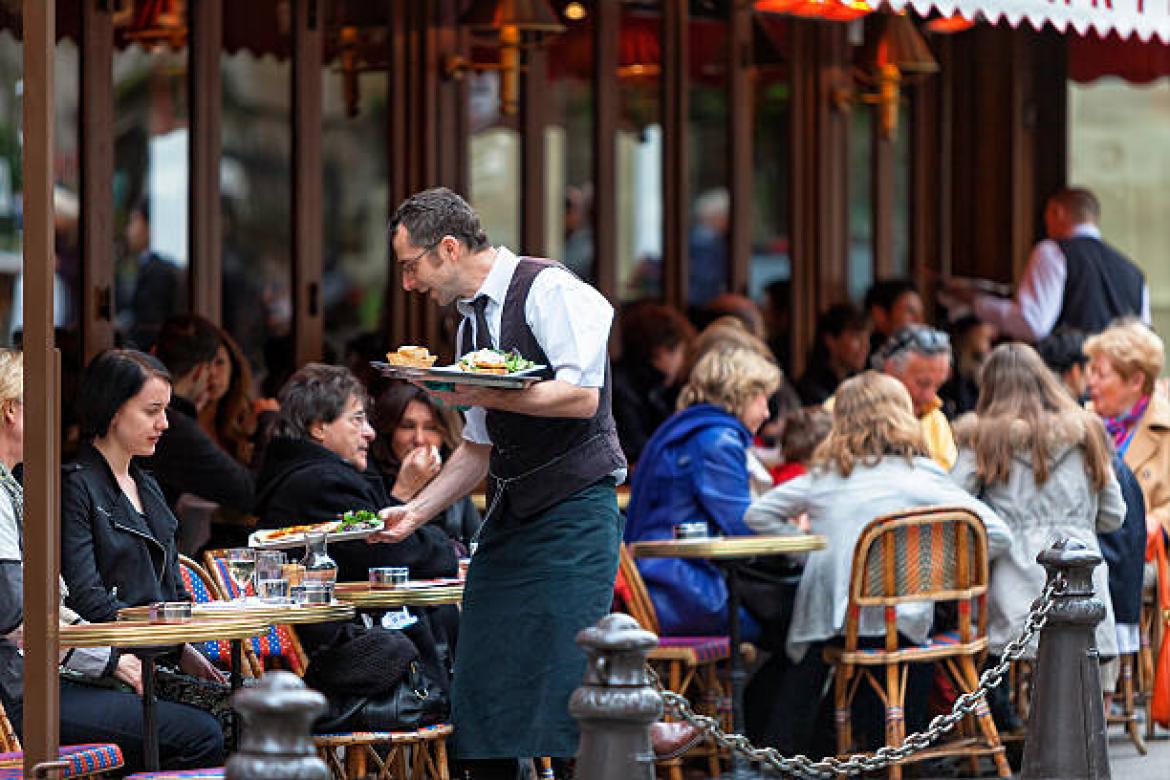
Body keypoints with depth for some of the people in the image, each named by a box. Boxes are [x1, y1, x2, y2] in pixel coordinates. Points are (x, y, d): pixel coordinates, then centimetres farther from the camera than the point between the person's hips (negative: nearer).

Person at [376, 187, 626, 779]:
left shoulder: (549, 289, -9)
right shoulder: (472, 321, 17)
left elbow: (581, 396, -21)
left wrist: (482, 394, -23)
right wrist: (416, 511, 15)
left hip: (573, 509, -8)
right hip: (509, 516, 8)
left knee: (564, 679, -14)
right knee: (481, 680, 3)